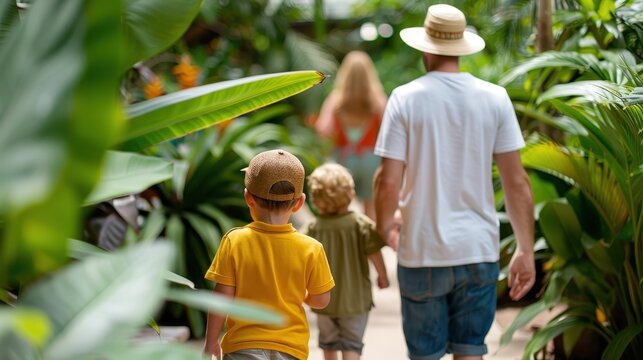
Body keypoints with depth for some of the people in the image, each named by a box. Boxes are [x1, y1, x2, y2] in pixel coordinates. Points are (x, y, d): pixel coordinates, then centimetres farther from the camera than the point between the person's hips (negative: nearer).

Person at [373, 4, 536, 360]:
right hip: (479, 251, 2)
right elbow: (516, 181, -2)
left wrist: (385, 229, 10)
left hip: (422, 253, -1)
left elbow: (389, 181, -10)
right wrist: (525, 250, 6)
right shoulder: (495, 98, -1)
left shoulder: (406, 98, -6)